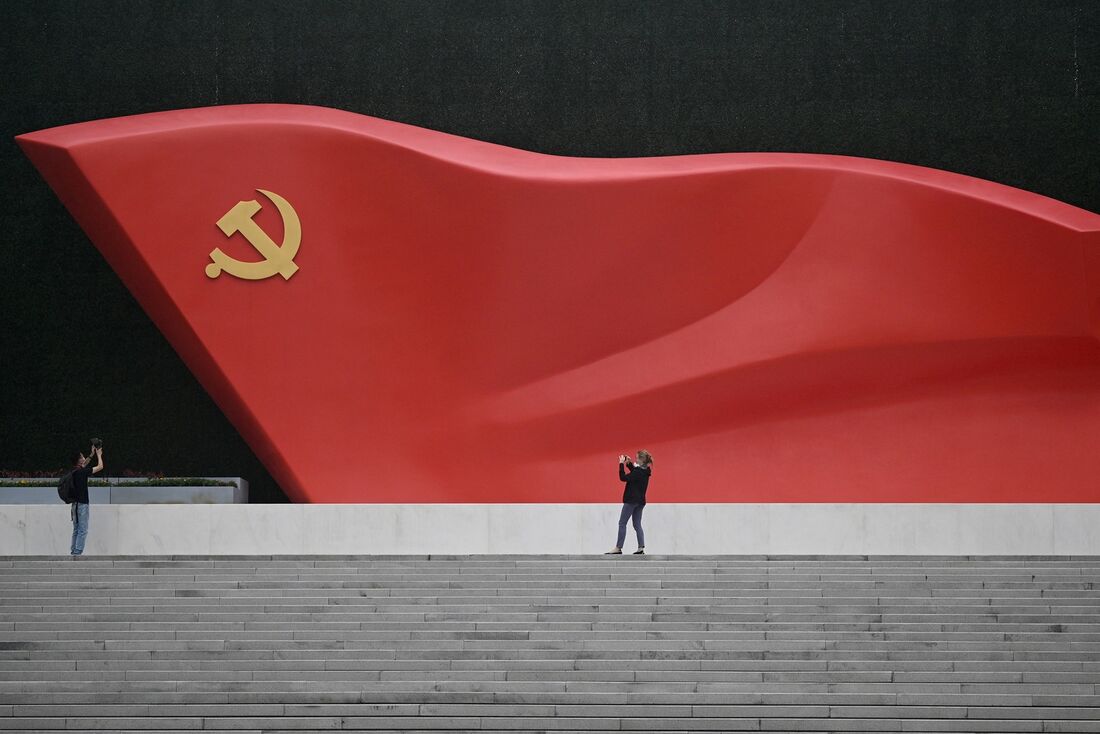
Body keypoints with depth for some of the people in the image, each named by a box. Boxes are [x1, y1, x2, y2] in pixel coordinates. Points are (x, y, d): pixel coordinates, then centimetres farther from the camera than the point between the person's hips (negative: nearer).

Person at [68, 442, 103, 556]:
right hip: (81, 504, -9)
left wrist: (92, 454, 30)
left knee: (77, 530, 14)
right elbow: (100, 467, -9)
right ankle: (77, 552, -10)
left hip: (75, 504, 9)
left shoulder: (75, 471, 8)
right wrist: (99, 455, 6)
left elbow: (84, 465, 31)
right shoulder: (81, 472, -16)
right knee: (82, 530, -7)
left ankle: (73, 551, 14)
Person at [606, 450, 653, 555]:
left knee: (622, 523, -3)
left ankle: (618, 548, -4)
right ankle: (641, 548, 3)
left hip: (632, 500, -9)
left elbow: (623, 478, -23)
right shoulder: (645, 471, 7)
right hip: (640, 501, 9)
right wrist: (629, 463, 16)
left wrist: (621, 464, -16)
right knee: (637, 525, 11)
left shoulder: (638, 472, -21)